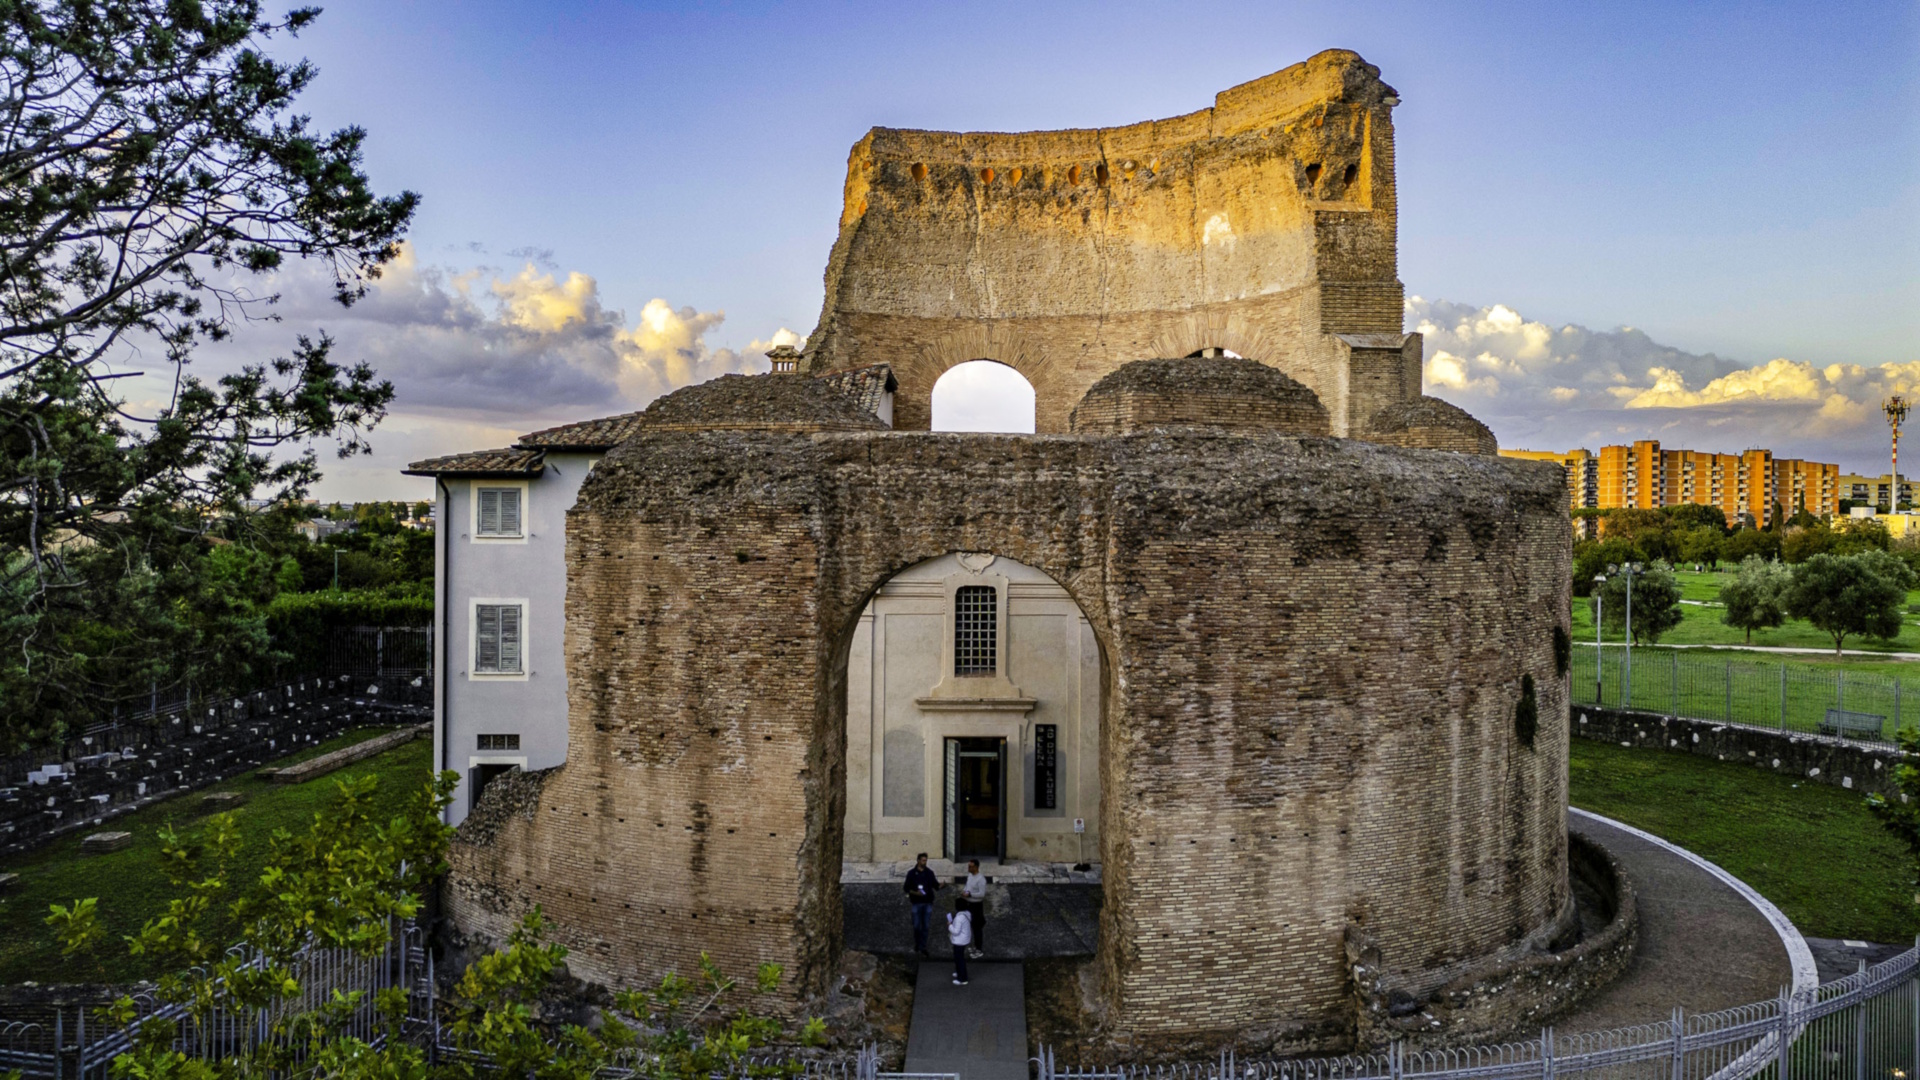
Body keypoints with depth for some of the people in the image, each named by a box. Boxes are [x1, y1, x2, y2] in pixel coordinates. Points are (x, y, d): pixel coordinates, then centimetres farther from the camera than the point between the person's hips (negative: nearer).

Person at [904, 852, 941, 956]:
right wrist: (915, 893, -18)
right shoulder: (912, 873, -3)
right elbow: (907, 888, -1)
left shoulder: (929, 873, 4)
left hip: (928, 903, 2)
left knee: (926, 926, 3)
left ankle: (922, 948, 10)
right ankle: (917, 944, 27)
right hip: (917, 903, -2)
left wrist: (940, 886, -20)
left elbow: (935, 886, 3)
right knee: (917, 926, 5)